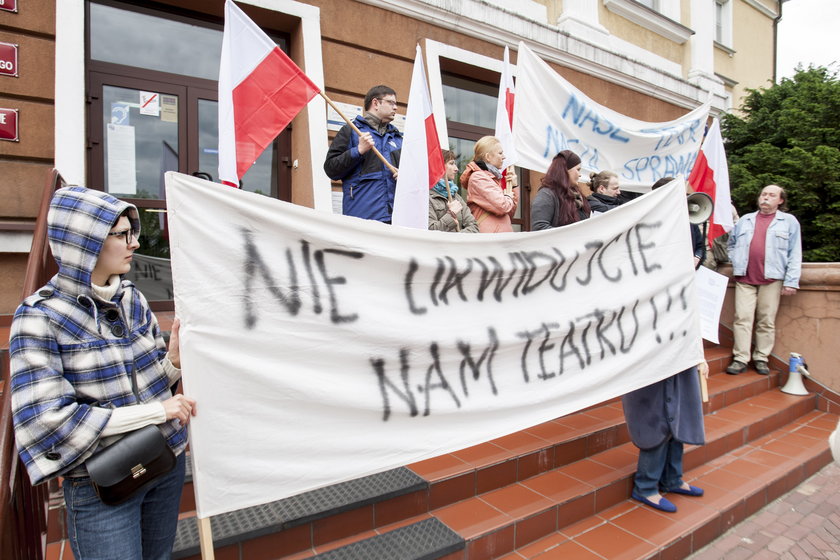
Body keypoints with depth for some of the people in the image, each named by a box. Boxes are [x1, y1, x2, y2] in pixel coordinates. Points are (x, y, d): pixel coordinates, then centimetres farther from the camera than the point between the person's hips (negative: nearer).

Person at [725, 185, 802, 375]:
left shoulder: (789, 221, 8)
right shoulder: (745, 220, 16)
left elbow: (795, 254, 2)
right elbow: (732, 244, 25)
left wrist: (791, 281, -5)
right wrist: (736, 262, 8)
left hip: (772, 279, -2)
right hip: (744, 279, 2)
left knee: (767, 321, 2)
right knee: (742, 318, -4)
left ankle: (761, 358, 11)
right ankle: (740, 358, -1)